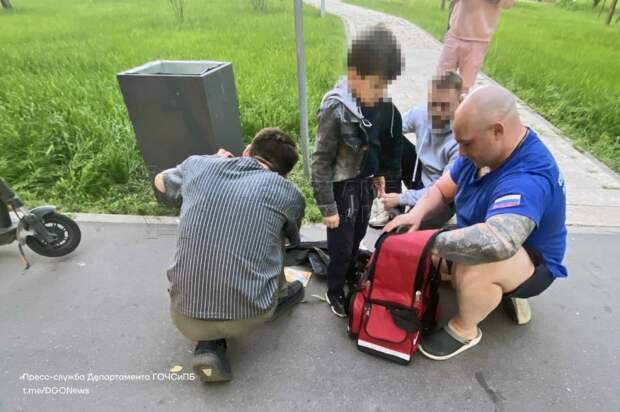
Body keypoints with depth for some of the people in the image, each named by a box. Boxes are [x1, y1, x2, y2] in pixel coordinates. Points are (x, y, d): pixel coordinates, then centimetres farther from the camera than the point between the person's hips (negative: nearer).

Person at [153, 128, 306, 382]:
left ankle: (209, 345, 14)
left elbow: (160, 182, 27)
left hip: (186, 317, 1)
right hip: (249, 316, 0)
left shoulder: (198, 165, 2)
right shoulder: (288, 193, -1)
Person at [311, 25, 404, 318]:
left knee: (357, 237, 24)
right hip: (343, 187, -6)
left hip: (366, 183, 7)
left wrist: (379, 174, 17)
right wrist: (327, 206, -18)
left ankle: (350, 275, 50)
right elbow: (321, 162, -20)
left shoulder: (378, 103, -5)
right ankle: (335, 291, 34)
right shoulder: (336, 110, -24)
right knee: (341, 245, 10)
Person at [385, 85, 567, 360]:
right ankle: (503, 290, 15)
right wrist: (417, 214, -24)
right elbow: (441, 189, -3)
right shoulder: (483, 150, -11)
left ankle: (464, 330, -5)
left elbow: (497, 242, -56)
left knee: (472, 268, -39)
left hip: (532, 262, -8)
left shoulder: (528, 179, -38)